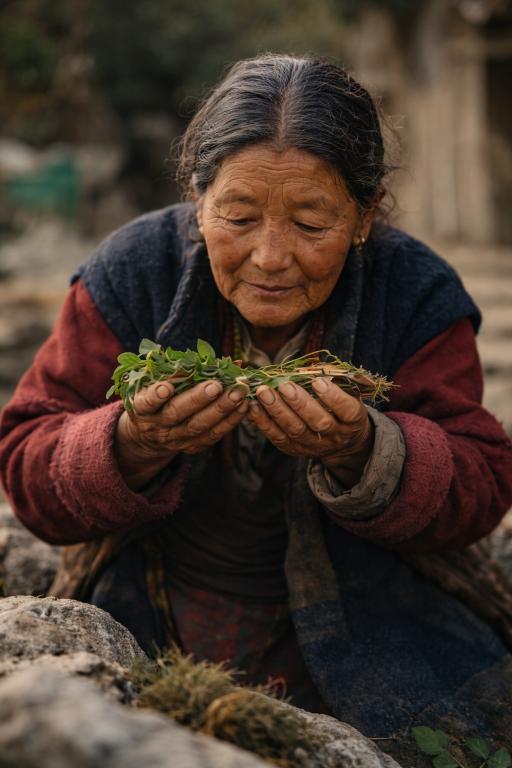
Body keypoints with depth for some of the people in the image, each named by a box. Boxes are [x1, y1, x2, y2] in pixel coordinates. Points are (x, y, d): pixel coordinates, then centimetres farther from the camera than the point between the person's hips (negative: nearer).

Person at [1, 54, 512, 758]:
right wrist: (131, 448, -32)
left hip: (363, 639, 1)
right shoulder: (132, 273, -9)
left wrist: (363, 454, -33)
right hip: (149, 637, 0)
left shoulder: (418, 295, -9)